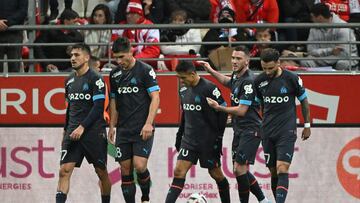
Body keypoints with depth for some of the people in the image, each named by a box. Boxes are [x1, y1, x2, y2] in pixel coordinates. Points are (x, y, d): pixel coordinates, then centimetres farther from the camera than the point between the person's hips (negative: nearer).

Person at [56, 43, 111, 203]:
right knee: (64, 170, -10)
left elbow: (99, 107, -15)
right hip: (73, 132, 5)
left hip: (94, 131, -5)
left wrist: (82, 127, -21)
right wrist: (66, 129, 22)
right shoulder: (69, 80, 13)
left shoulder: (95, 79, -8)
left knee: (102, 172, 7)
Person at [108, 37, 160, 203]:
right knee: (125, 169, 2)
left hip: (142, 130, -5)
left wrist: (148, 123, -17)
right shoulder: (115, 74, 10)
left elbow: (155, 98, -9)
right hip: (123, 130, 5)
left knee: (139, 166, -15)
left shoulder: (145, 70, -6)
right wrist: (112, 126, 13)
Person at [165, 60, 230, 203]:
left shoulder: (209, 89, -15)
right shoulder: (184, 90, 7)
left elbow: (223, 112, -12)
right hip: (189, 139, 6)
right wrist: (179, 135, 18)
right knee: (179, 171, -7)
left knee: (215, 173, 6)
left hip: (208, 141, -6)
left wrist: (218, 137, -13)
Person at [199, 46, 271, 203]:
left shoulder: (248, 81, -19)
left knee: (240, 168, -15)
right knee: (240, 170, 11)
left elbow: (241, 111, -20)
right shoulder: (237, 76, 10)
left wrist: (219, 108, -12)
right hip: (239, 130, 10)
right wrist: (210, 70, 28)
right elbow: (227, 81, 36)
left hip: (250, 130, -10)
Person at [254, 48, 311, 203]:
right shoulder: (259, 81, 2)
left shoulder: (291, 79, -8)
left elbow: (304, 101, 5)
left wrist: (307, 126, 9)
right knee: (273, 172, 6)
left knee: (282, 169, -17)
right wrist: (260, 125, 18)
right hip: (267, 132, 4)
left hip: (287, 132, -4)